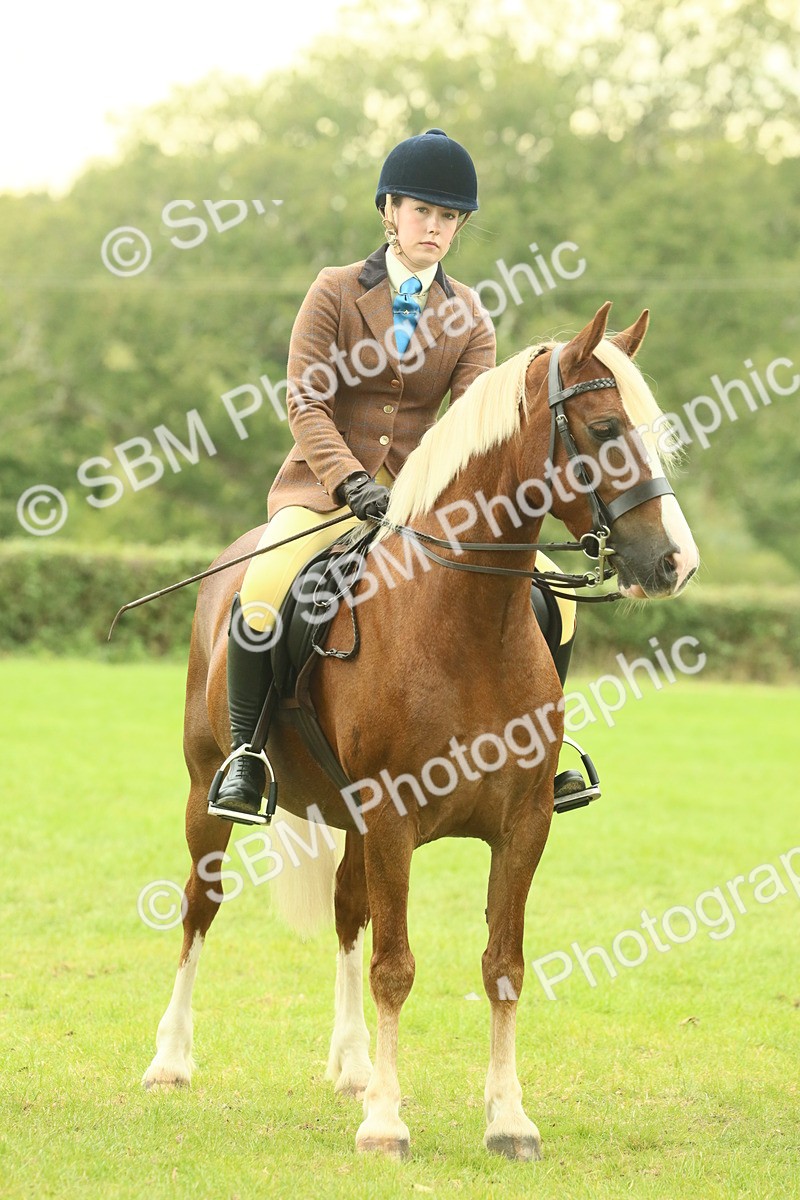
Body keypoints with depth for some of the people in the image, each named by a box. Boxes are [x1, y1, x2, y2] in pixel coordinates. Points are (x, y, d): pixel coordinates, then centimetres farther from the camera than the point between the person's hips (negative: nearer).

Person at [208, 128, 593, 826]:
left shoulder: (468, 317, 8)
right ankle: (246, 755, -17)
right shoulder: (335, 293, 0)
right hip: (323, 489, -3)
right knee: (264, 592, -34)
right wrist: (351, 482, -26)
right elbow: (305, 404, -9)